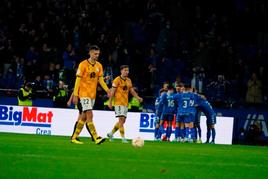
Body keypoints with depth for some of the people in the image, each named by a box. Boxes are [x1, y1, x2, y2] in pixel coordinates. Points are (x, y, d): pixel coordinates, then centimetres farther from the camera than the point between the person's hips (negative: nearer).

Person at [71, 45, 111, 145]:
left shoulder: (99, 66, 8)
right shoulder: (83, 65, -9)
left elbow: (100, 80, 12)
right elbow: (78, 80, -9)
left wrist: (107, 90, -4)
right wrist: (75, 95, -12)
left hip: (93, 94, 7)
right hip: (84, 93, -7)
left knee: (84, 117, 10)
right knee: (89, 115, -15)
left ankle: (74, 137, 18)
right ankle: (96, 138, -21)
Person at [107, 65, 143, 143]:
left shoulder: (128, 80, 13)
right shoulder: (117, 80, -7)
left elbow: (132, 91, 17)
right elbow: (112, 91, -8)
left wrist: (138, 98, 0)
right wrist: (110, 102, -12)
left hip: (125, 103, 7)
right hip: (119, 102, -7)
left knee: (123, 120, 9)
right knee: (121, 119, -13)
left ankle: (111, 133, 25)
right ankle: (123, 138, -14)